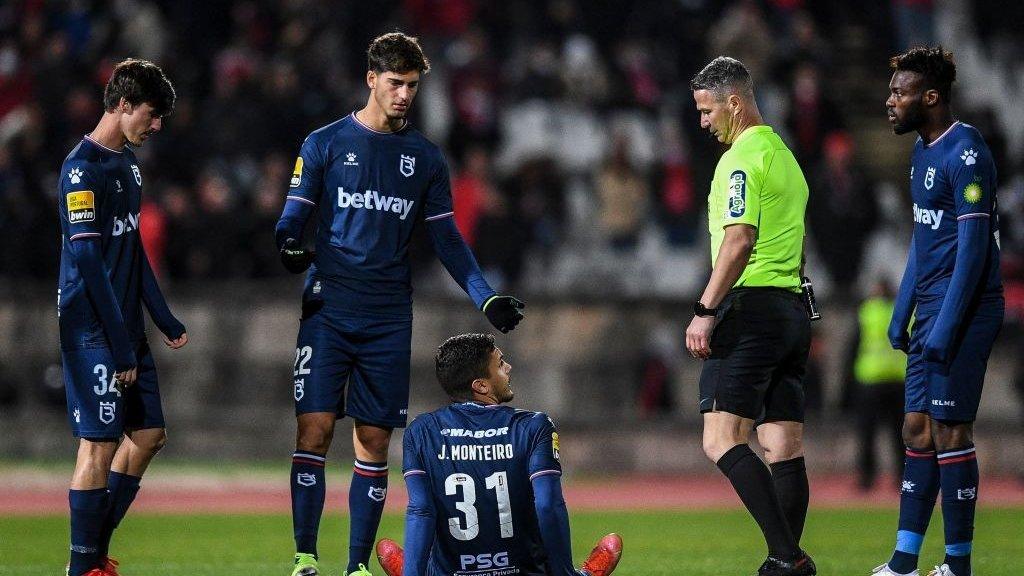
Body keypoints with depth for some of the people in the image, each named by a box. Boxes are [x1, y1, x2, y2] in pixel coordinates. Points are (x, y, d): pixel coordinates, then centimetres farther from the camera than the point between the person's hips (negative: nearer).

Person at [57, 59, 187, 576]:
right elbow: (88, 261, -19)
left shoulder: (128, 162, 14)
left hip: (126, 326, 9)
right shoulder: (83, 167, -15)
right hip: (94, 329, -9)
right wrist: (120, 347, -20)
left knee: (148, 434, 10)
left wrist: (165, 320, 19)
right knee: (100, 443, -8)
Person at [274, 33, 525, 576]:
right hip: (328, 310, -3)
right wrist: (288, 248, -21)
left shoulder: (425, 158, 12)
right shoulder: (325, 144, 3)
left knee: (375, 443, 2)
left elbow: (446, 238, 15)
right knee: (314, 429, -11)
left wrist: (486, 298, 4)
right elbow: (292, 219, 2)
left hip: (389, 321, 3)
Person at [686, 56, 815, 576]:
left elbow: (739, 241, -20)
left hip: (750, 306, -10)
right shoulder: (785, 157, 20)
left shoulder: (740, 159, -9)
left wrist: (706, 311, -20)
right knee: (785, 446, 7)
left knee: (722, 440, -14)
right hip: (792, 309, 10)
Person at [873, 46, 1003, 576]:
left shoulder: (965, 155, -15)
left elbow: (973, 247, -19)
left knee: (948, 432, -6)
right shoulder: (923, 151, 15)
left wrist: (945, 328, -21)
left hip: (962, 312, -10)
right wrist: (902, 314, 19)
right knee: (917, 431, 8)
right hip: (931, 312, 10)